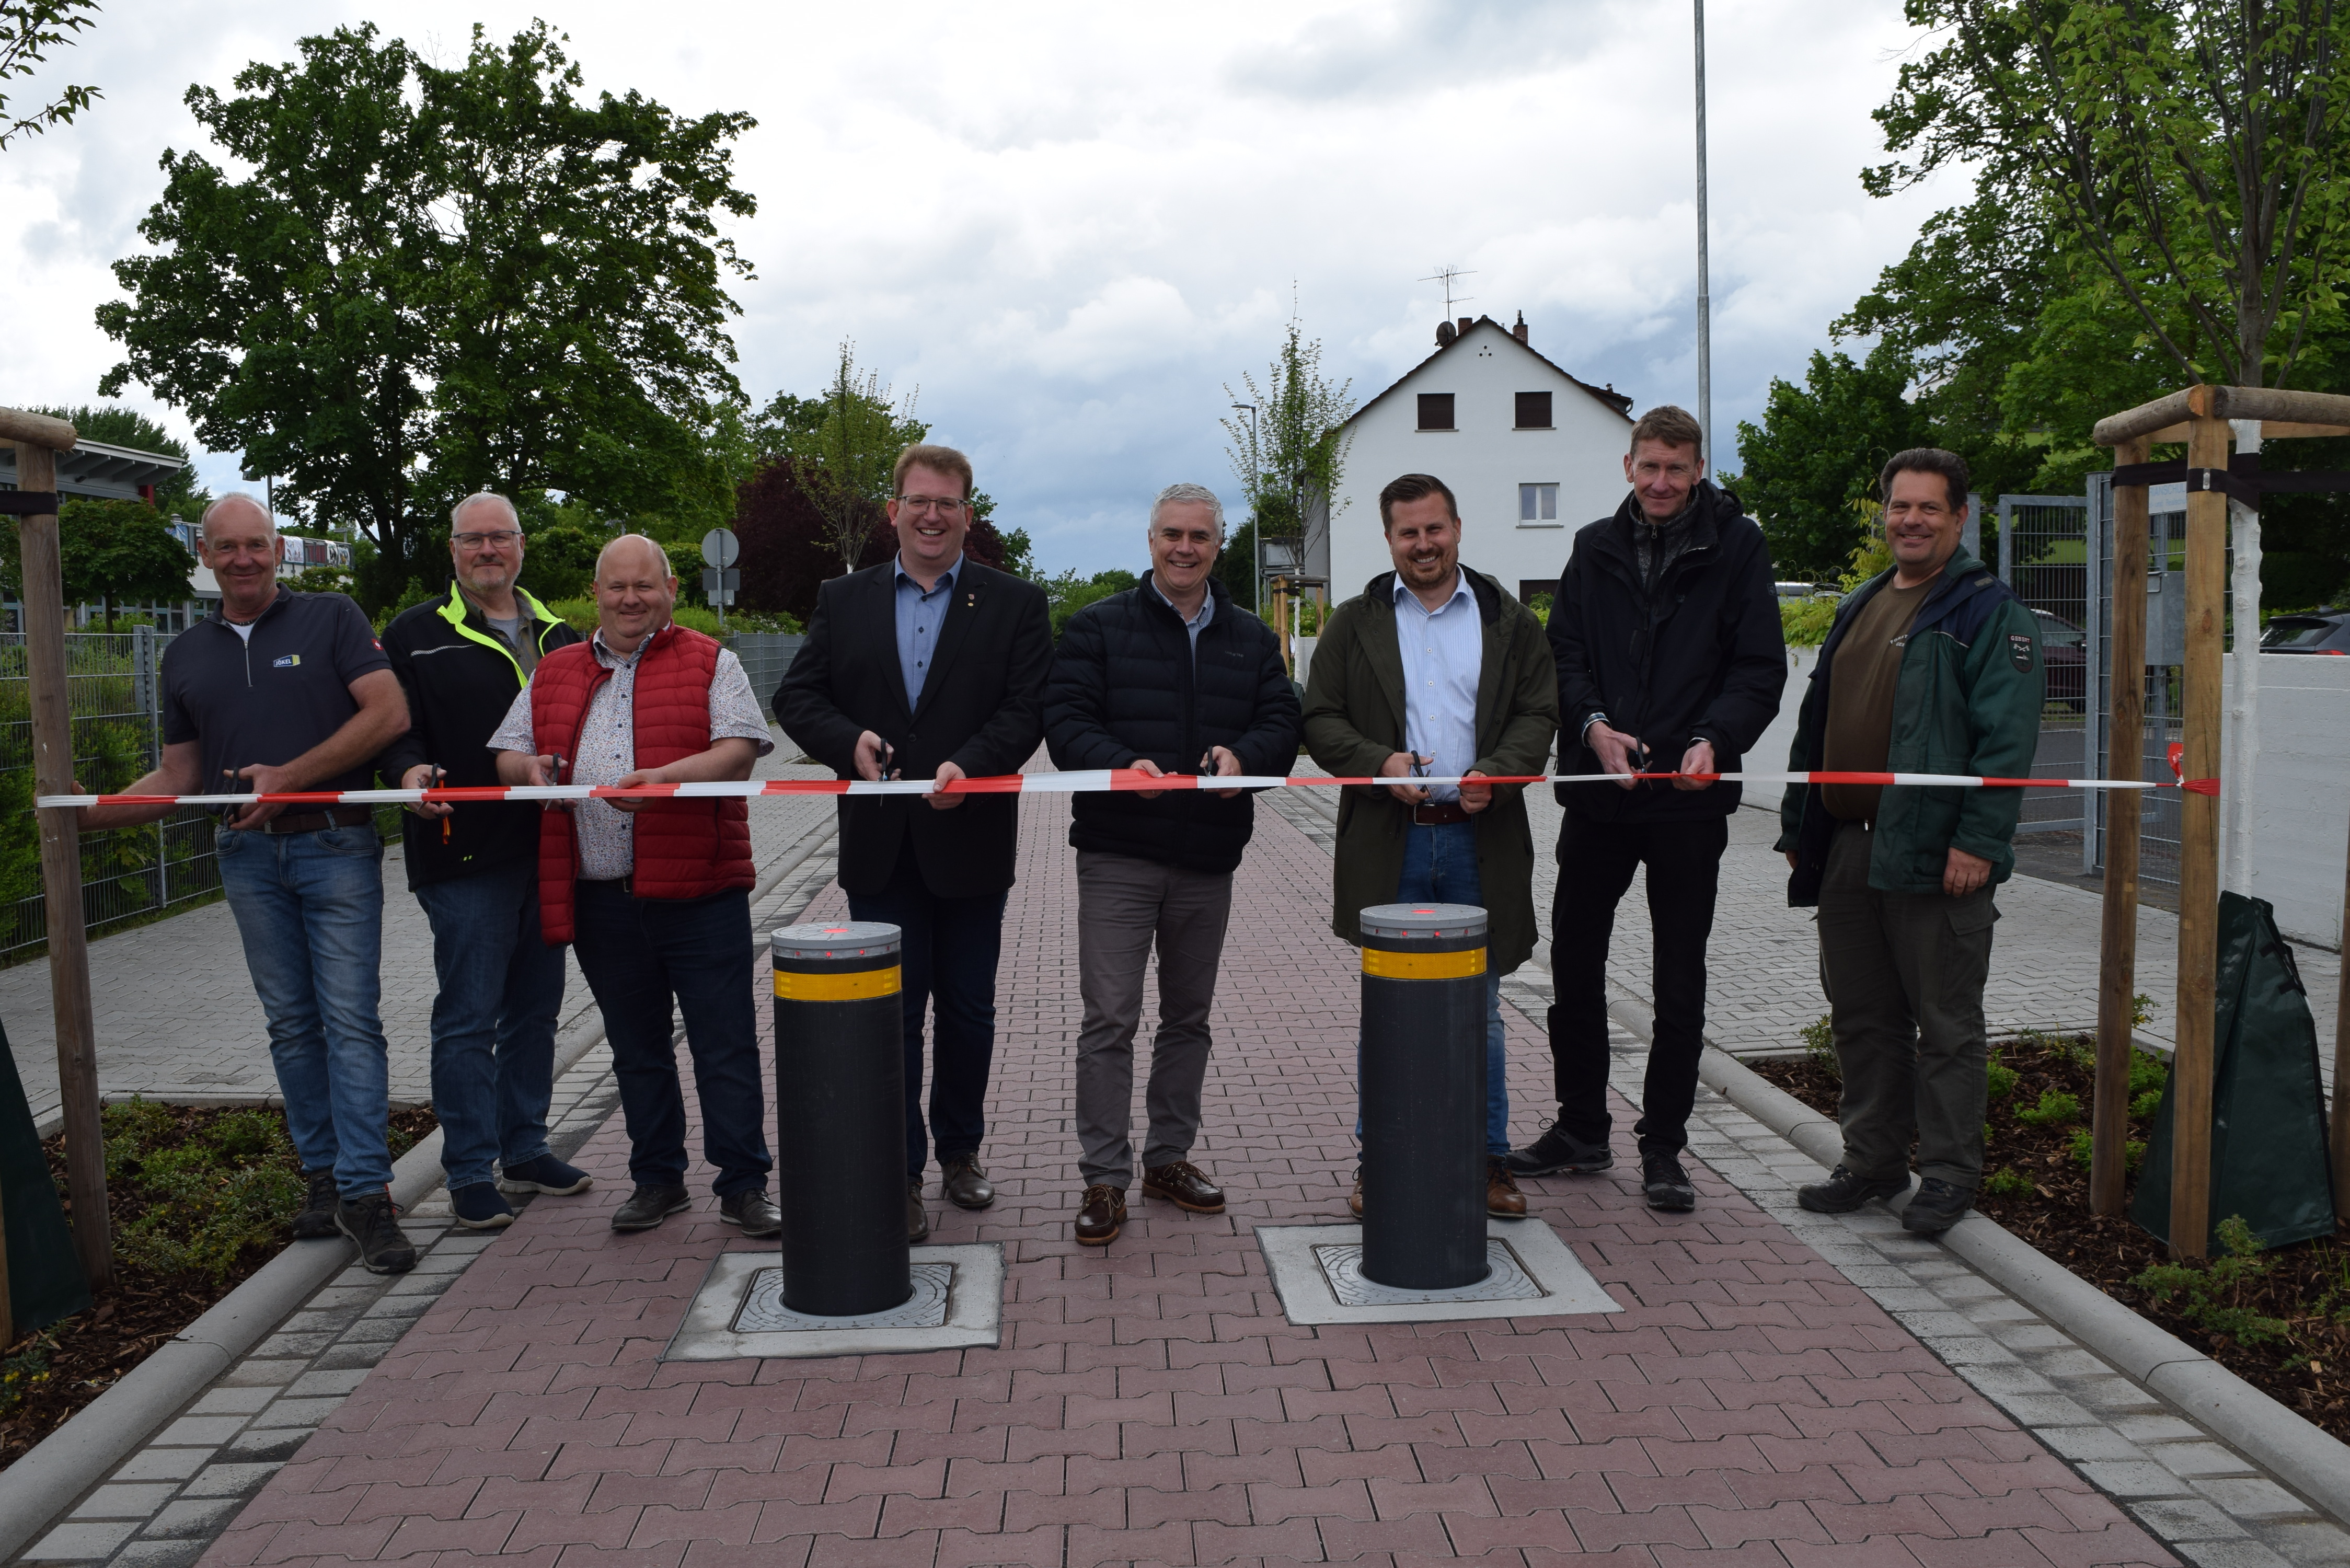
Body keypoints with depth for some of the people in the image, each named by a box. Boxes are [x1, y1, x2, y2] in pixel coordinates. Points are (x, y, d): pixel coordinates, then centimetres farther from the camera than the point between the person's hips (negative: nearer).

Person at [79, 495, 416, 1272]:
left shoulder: (331, 618, 2)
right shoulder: (186, 655, 15)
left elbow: (390, 713, -10)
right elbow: (178, 777, 16)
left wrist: (287, 777, -13)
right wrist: (90, 811, 0)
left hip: (335, 848, -4)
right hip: (249, 857, 5)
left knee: (350, 1018, -8)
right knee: (291, 1024, 9)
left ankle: (366, 1192, -7)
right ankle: (324, 1176, 18)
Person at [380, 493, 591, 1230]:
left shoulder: (557, 636, 17)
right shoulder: (416, 634, 3)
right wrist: (410, 770, -23)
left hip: (547, 851, 5)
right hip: (466, 856, -5)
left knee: (535, 1009, 13)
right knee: (469, 1017, -3)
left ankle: (525, 1149, 26)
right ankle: (470, 1172, 7)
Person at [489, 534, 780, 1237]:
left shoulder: (710, 663, 3)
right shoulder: (555, 673, 16)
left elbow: (739, 749, -8)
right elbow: (507, 752, 17)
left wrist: (664, 778, -23)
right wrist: (529, 769, -6)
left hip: (699, 890, -4)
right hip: (599, 897, 4)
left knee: (724, 1045, -1)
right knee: (636, 1047, 15)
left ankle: (744, 1185, 8)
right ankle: (657, 1179, 27)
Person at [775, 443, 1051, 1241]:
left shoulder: (1014, 603, 2)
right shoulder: (843, 601, 8)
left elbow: (1029, 708, -6)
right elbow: (797, 697, 5)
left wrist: (969, 764, -22)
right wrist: (850, 740, -15)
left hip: (970, 842, -1)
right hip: (880, 847, 1)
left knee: (968, 1010, 11)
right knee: (890, 1011, 3)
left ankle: (960, 1149, 30)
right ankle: (900, 1170, 12)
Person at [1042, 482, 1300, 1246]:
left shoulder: (1252, 639, 11)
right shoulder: (1097, 627, 1)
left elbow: (1281, 722, 4)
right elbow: (1066, 720, -7)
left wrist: (1244, 756, -18)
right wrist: (1123, 763, -25)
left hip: (1210, 857, 4)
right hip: (1118, 853, -4)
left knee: (1189, 1014, 14)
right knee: (1110, 1018, -5)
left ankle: (1170, 1156, 28)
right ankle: (1104, 1177, 4)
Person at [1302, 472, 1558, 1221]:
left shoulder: (1510, 622, 9)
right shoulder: (1354, 624, 8)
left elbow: (1538, 716, 5)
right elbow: (1321, 719, 4)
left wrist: (1495, 774, -13)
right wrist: (1379, 763, -14)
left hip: (1481, 840, 1)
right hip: (1390, 843, 0)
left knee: (1480, 1011, 9)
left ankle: (1490, 1159, 21)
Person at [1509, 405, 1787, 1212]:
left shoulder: (1736, 547, 0)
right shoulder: (1595, 548, 9)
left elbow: (1760, 669, -4)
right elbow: (1563, 654, 6)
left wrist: (1714, 739, -21)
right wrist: (1592, 725, -13)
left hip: (1690, 797, -3)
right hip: (1597, 788, 3)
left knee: (1680, 981, 6)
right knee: (1574, 963, 10)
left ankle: (1663, 1147, 19)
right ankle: (1581, 1128, 26)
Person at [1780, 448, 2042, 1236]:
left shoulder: (1988, 610, -5)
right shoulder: (1859, 606, 18)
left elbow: (2008, 737, -13)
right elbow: (1817, 721, 21)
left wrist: (1979, 840, -20)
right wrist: (1798, 823, 18)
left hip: (1936, 854, -7)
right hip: (1847, 847, 7)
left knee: (1946, 1023, 4)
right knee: (1862, 1018, 13)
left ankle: (1949, 1173, 16)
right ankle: (1872, 1160, 26)